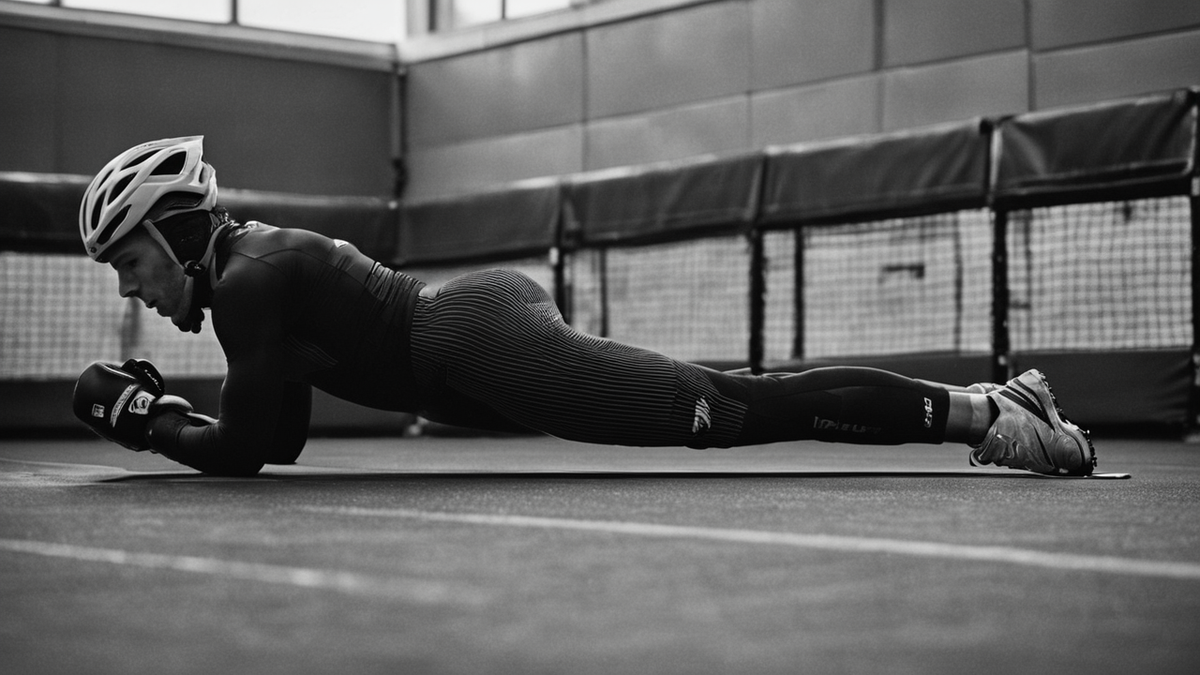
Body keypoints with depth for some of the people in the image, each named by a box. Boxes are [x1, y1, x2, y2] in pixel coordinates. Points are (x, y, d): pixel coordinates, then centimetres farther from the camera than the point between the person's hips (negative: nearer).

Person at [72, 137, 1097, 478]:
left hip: (490, 349, -8)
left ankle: (976, 411, -17)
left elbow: (245, 448, -8)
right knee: (739, 405, 6)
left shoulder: (246, 280, -7)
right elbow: (284, 436, 28)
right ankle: (995, 397, 6)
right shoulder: (265, 260, 21)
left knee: (737, 411, -14)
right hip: (494, 319, 8)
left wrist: (145, 419, 6)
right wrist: (161, 409, 25)